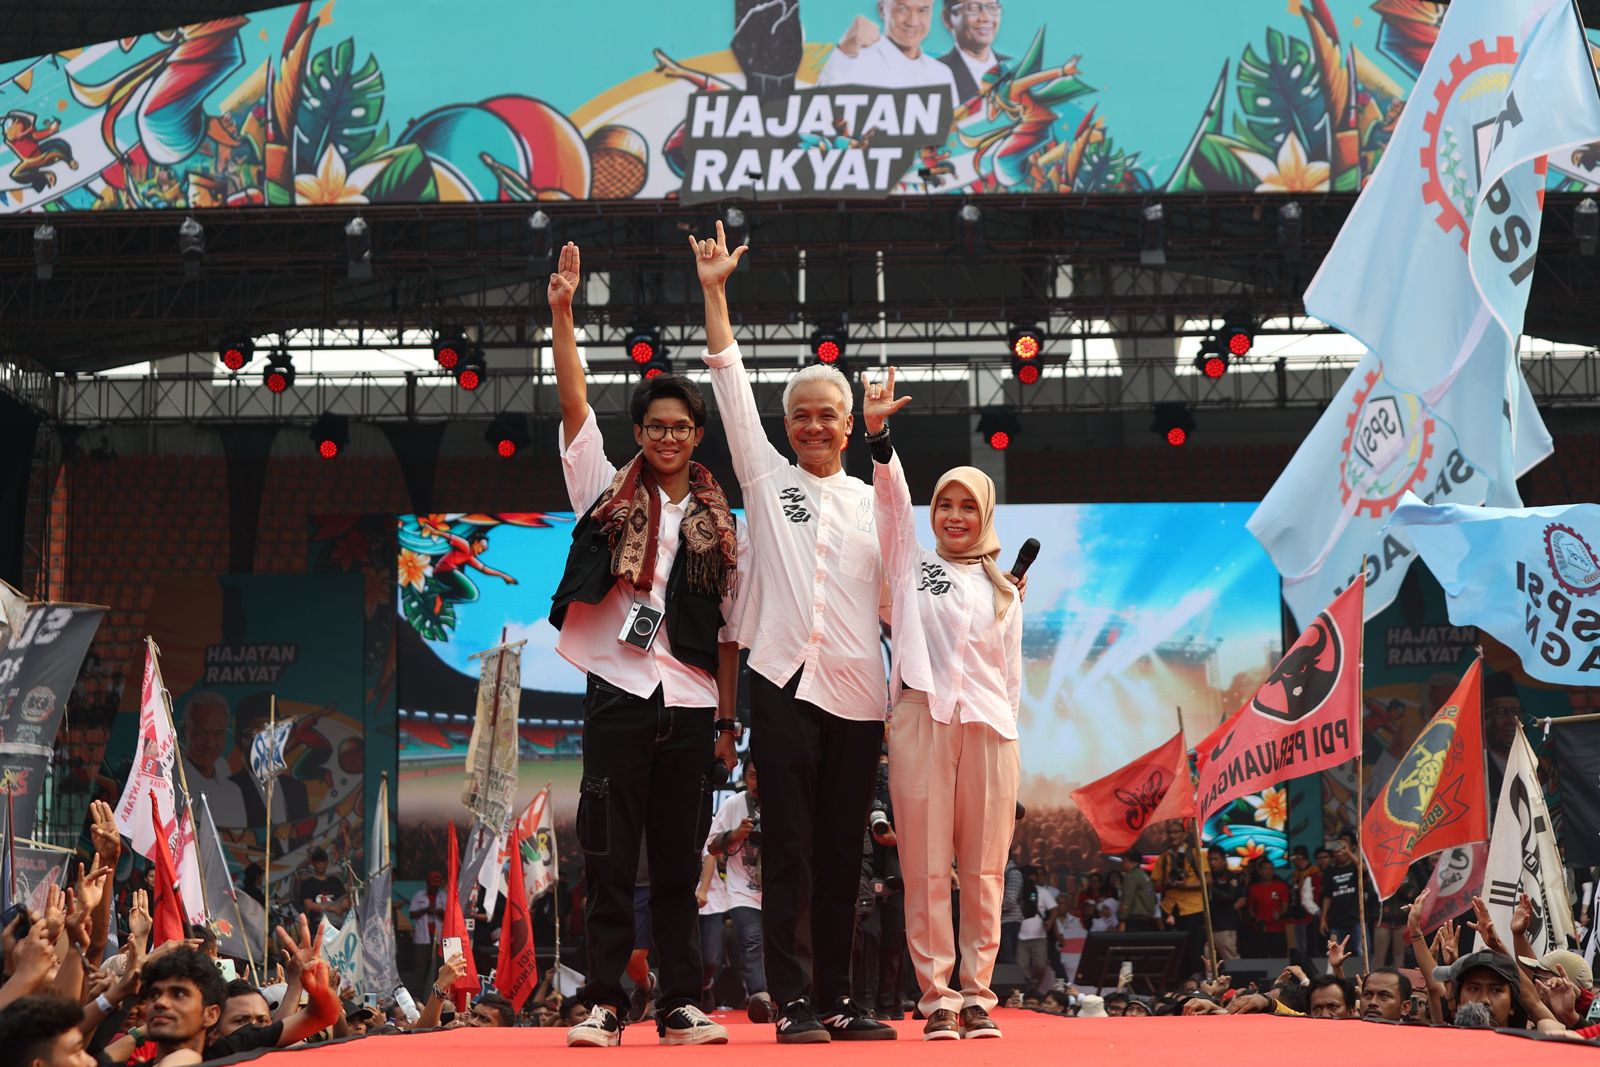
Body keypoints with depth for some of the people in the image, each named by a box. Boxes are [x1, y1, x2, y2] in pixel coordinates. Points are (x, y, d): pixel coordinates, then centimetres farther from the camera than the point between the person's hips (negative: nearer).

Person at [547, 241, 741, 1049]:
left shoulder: (718, 524, 10)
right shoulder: (609, 492, 6)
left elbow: (727, 629, 11)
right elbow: (574, 405, -4)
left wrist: (726, 717, 6)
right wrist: (561, 315, -14)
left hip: (690, 703, 2)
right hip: (619, 693, -2)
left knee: (679, 862, 7)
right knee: (610, 857, -2)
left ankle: (680, 1005, 12)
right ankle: (604, 1004, 3)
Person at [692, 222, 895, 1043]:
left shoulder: (873, 502, 14)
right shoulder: (767, 478, 9)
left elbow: (896, 595, 14)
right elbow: (730, 385, 4)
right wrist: (714, 292, 0)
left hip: (858, 692, 2)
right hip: (786, 682, -2)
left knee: (842, 854, 6)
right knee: (789, 851, -3)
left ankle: (835, 1000, 12)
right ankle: (793, 1001, 0)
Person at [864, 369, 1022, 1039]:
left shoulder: (1003, 590, 19)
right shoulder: (910, 561, 14)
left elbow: (1011, 673, 17)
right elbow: (891, 498, -1)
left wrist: (1004, 724, 10)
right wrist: (878, 433, -15)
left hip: (989, 728, 2)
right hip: (920, 717, -2)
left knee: (984, 869, 1)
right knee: (926, 866, -3)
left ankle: (977, 994, 8)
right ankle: (937, 996, 2)